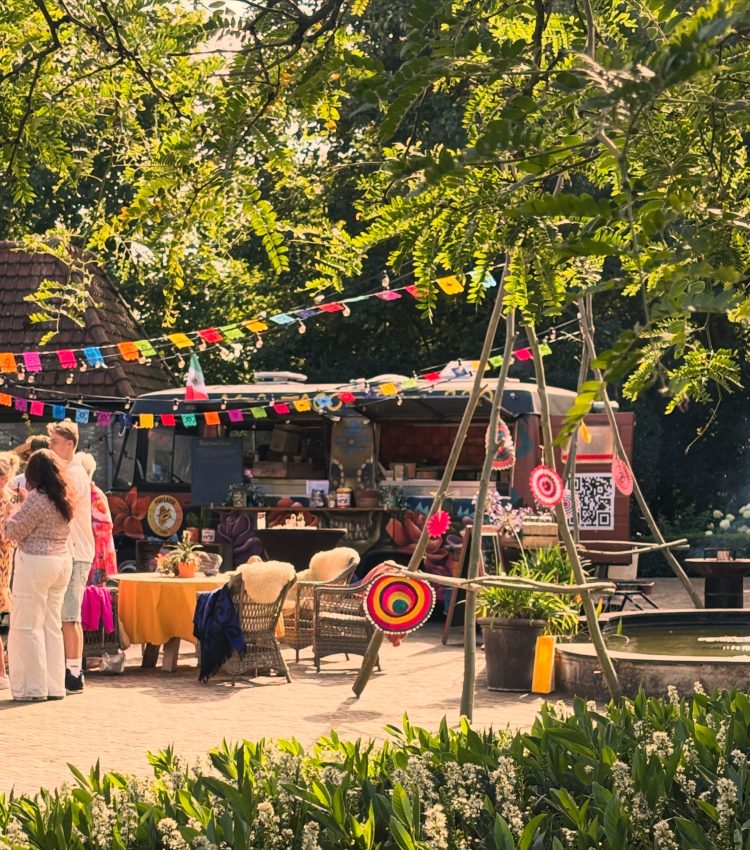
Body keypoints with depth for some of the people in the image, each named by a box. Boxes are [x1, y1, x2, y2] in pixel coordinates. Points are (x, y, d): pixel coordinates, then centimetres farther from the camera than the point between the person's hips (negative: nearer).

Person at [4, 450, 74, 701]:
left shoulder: (37, 498, -16)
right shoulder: (64, 498, 8)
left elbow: (14, 531, -11)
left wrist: (11, 517, 9)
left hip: (36, 563, -8)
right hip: (63, 561, 8)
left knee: (27, 626, 0)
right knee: (52, 626, 13)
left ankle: (33, 688, 0)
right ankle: (54, 686, 15)